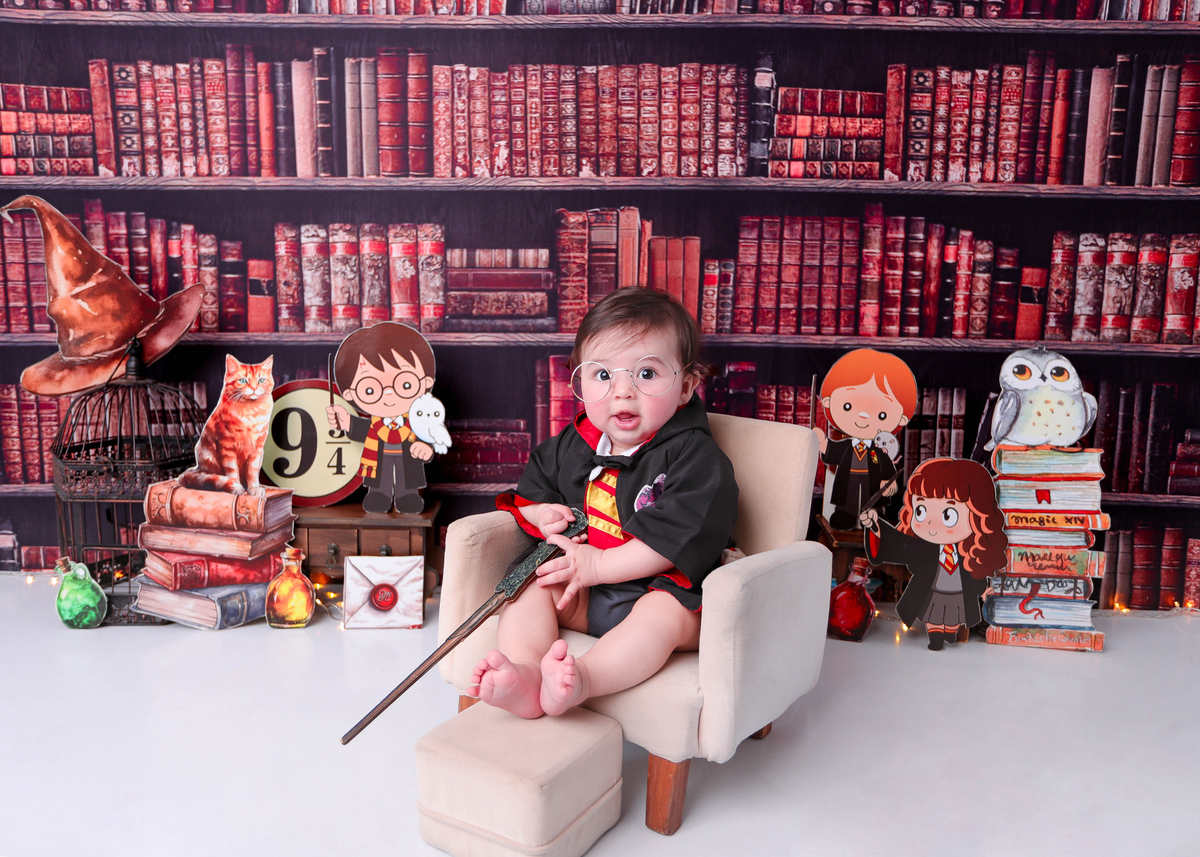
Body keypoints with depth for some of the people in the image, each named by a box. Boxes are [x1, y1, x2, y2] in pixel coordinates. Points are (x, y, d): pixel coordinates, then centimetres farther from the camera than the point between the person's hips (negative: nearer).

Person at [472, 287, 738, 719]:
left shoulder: (696, 456, -11)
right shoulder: (571, 444, 8)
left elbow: (676, 536, -23)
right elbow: (532, 485, 24)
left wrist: (599, 565, -23)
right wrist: (542, 515, 0)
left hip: (663, 589, -5)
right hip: (582, 596, 6)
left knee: (664, 613, -34)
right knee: (529, 586, -14)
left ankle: (580, 678, -56)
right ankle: (525, 673, -37)